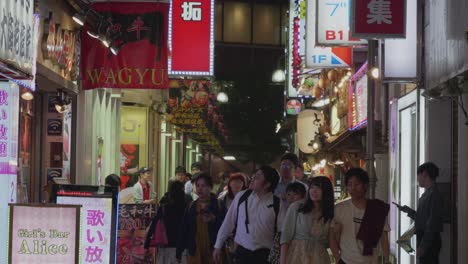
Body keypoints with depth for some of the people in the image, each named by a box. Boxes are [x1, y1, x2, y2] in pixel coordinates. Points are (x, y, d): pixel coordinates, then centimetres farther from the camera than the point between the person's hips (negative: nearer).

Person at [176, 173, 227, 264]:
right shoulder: (191, 207, 10)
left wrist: (214, 220, -19)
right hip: (194, 253, 3)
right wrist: (179, 252, 7)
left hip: (214, 252, -3)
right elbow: (183, 230, 10)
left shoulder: (219, 205, 1)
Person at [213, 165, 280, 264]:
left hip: (264, 255, -2)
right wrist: (218, 246, 11)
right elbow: (228, 222, 8)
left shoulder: (277, 204, -6)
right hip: (242, 252, 2)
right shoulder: (241, 197, 1)